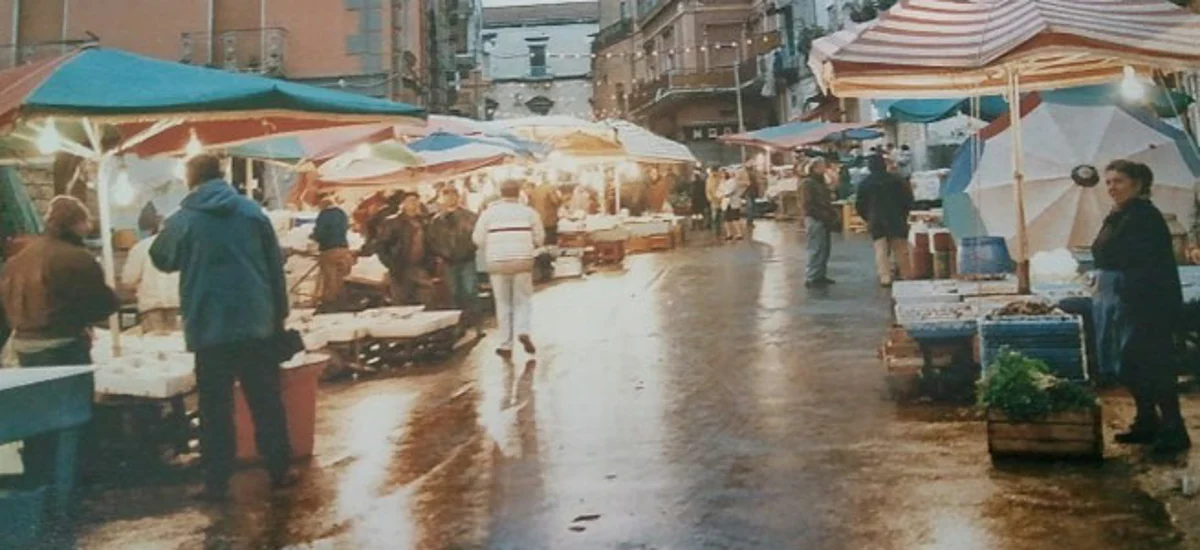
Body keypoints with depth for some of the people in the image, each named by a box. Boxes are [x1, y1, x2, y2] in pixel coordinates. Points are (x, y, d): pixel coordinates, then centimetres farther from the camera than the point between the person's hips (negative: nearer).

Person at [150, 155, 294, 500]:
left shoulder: (182, 220, -2)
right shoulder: (252, 211, 4)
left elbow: (162, 260, 15)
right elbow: (275, 265, 5)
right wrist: (279, 313, 11)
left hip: (210, 327, -2)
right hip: (258, 322, 2)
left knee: (215, 408, 5)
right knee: (267, 401, 10)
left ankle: (216, 483, 7)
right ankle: (279, 471, 14)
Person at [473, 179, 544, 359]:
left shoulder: (489, 212, 3)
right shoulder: (528, 212, 5)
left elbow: (478, 239, 1)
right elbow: (539, 238, 4)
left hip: (497, 263, 0)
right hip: (522, 262, 0)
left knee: (503, 304, 9)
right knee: (523, 300, 12)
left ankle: (506, 346, 9)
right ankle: (523, 331, -12)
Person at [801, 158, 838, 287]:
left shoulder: (821, 182, 21)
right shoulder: (808, 184, -10)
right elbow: (807, 205, -16)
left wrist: (831, 215, 9)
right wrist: (823, 215, -17)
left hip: (824, 221, 10)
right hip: (815, 220, -10)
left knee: (825, 248, 11)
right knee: (816, 249, -10)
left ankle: (820, 275, 18)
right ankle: (811, 278, -7)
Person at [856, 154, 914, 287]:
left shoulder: (865, 183, 1)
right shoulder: (897, 180, -1)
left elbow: (860, 205, 4)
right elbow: (908, 199, 1)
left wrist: (867, 218, 16)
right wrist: (904, 214, 13)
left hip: (876, 221, 0)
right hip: (896, 219, 0)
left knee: (881, 250, 0)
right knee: (901, 249, 9)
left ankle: (885, 277, -9)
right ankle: (906, 275, 13)